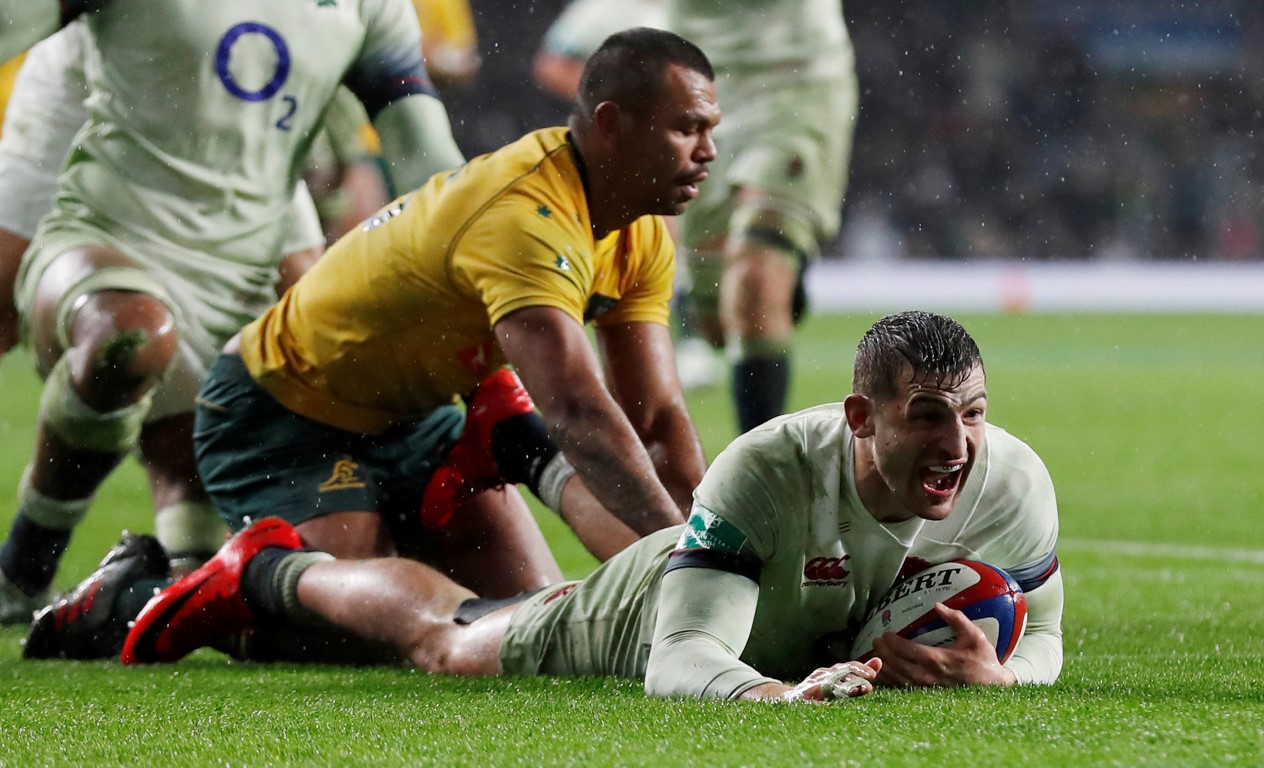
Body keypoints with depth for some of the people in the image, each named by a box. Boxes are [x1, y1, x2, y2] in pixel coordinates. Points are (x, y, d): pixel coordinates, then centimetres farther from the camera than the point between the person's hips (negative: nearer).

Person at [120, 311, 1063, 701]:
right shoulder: (768, 469, -46)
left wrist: (994, 675, -45)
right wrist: (777, 693, -69)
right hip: (650, 614, -4)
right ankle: (267, 569, 49)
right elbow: (677, 661, -47)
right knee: (439, 642, 22)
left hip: (832, 643, 4)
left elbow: (1040, 638, -20)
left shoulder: (1013, 483, -35)